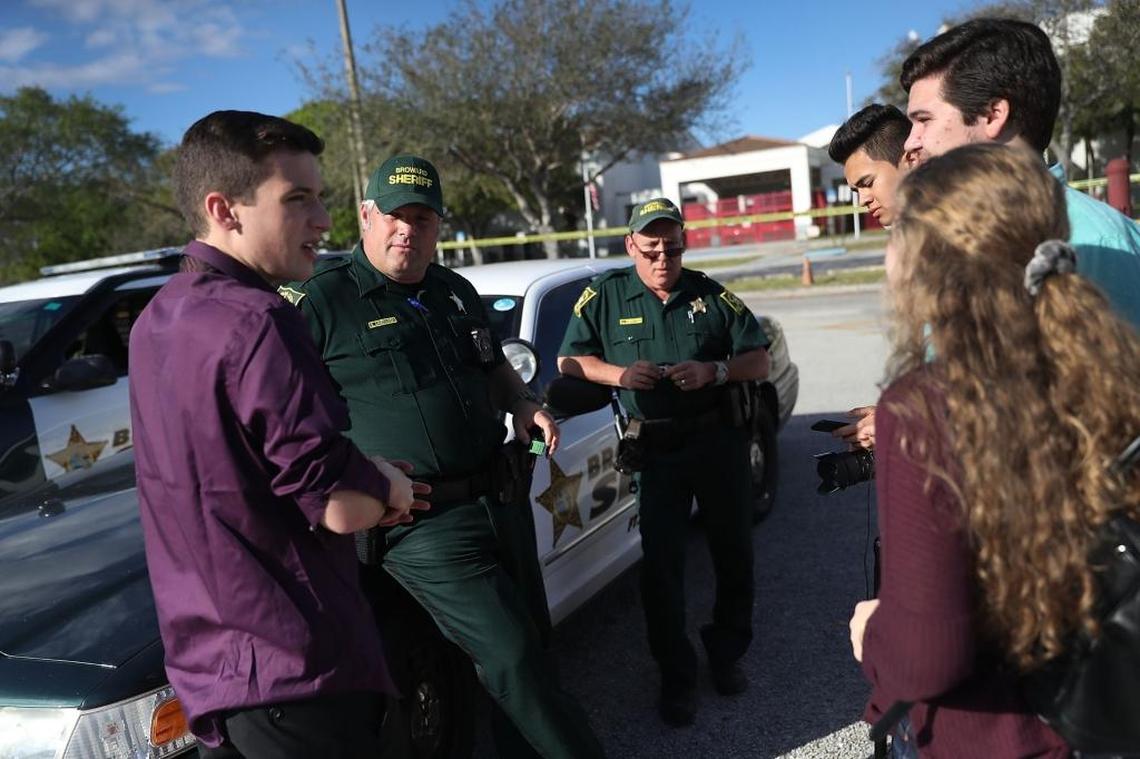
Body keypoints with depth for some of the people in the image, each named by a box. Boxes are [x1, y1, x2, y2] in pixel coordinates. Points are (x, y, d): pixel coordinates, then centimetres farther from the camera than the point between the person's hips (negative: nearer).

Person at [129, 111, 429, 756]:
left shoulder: (157, 322, 6)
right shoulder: (254, 322, -23)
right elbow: (342, 507, -25)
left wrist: (366, 479, 5)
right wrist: (391, 487, -3)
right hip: (293, 674, -8)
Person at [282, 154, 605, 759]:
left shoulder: (456, 291, 14)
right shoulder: (321, 301, -7)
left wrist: (523, 405, 6)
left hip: (501, 501, 8)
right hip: (426, 527, -7)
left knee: (530, 648, 18)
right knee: (511, 662, -7)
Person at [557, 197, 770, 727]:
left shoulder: (712, 295, 3)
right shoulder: (605, 296, 0)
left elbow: (759, 361, 2)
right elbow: (569, 361, 2)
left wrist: (714, 371, -17)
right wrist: (620, 374, -16)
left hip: (720, 440, 2)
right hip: (656, 449, -1)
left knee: (733, 553, 12)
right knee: (660, 564, -1)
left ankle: (727, 654, 34)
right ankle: (676, 678, 15)